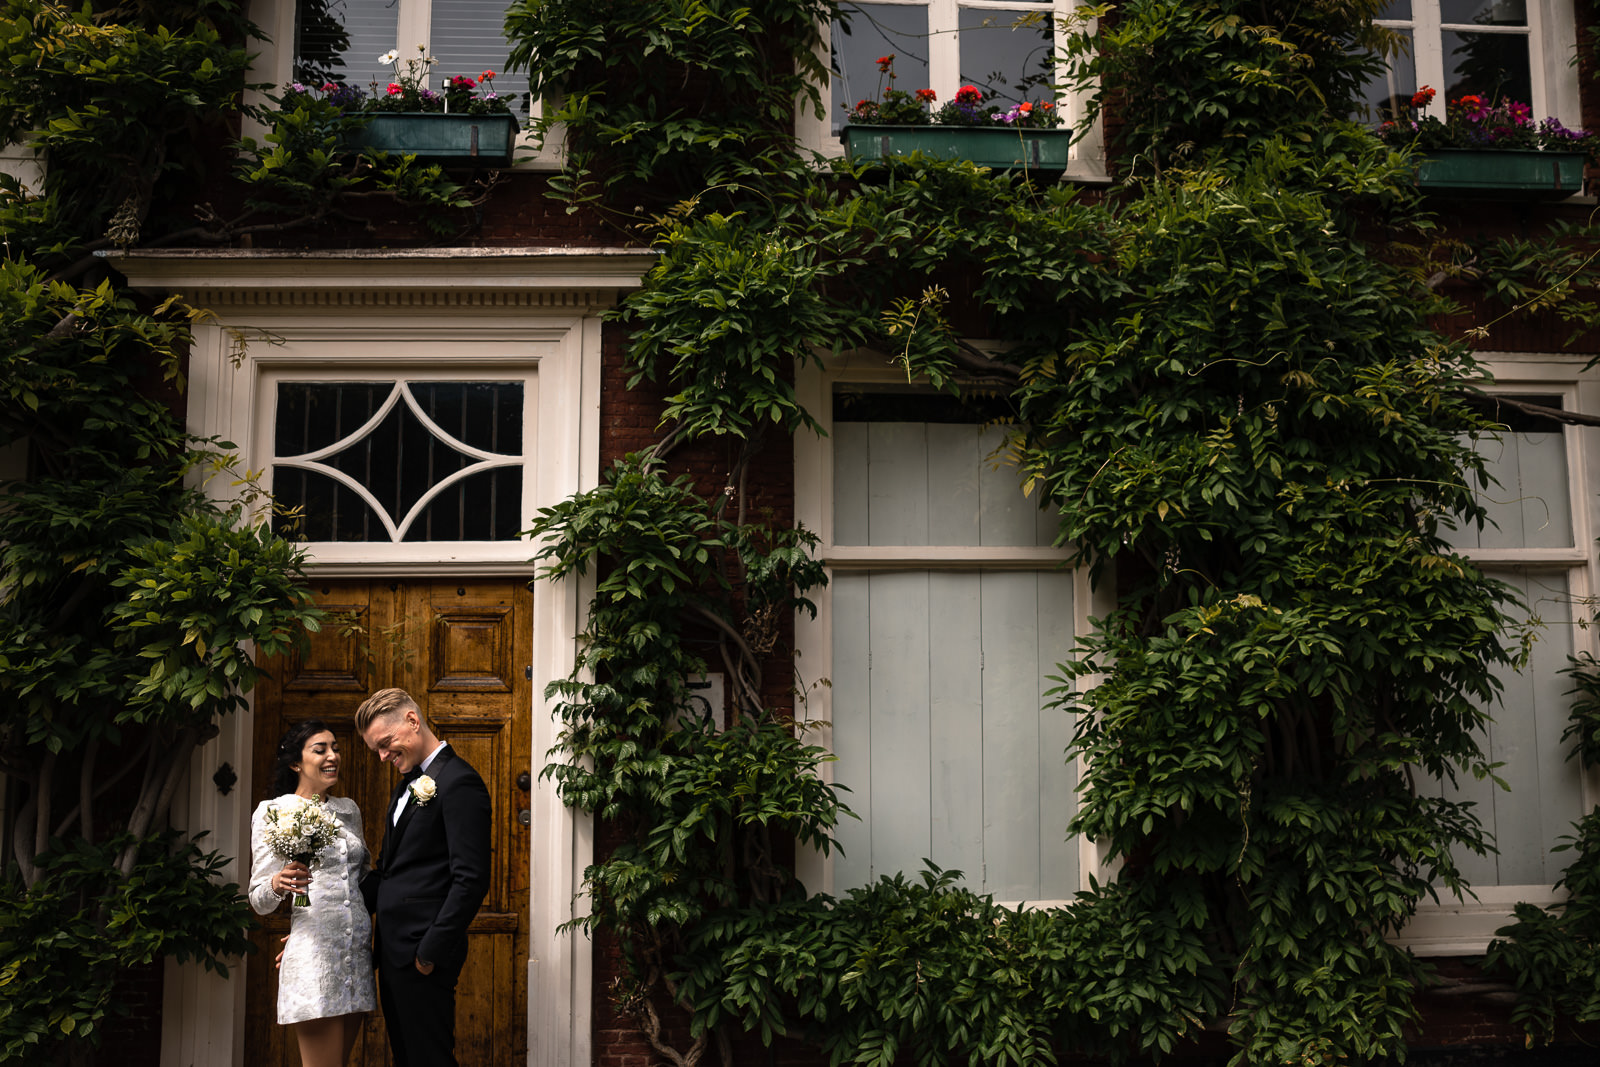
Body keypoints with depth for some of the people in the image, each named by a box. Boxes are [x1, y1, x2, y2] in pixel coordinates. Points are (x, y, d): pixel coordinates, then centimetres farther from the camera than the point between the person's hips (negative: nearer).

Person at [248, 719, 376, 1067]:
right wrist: (278, 884, -23)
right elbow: (259, 900, -3)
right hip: (314, 957, -6)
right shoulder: (272, 812, -1)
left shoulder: (349, 809, 15)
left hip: (358, 950, 6)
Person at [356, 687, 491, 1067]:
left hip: (423, 954, -9)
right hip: (393, 950, 9)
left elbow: (471, 880, -19)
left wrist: (431, 952, -18)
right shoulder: (409, 785, 17)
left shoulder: (458, 782, -13)